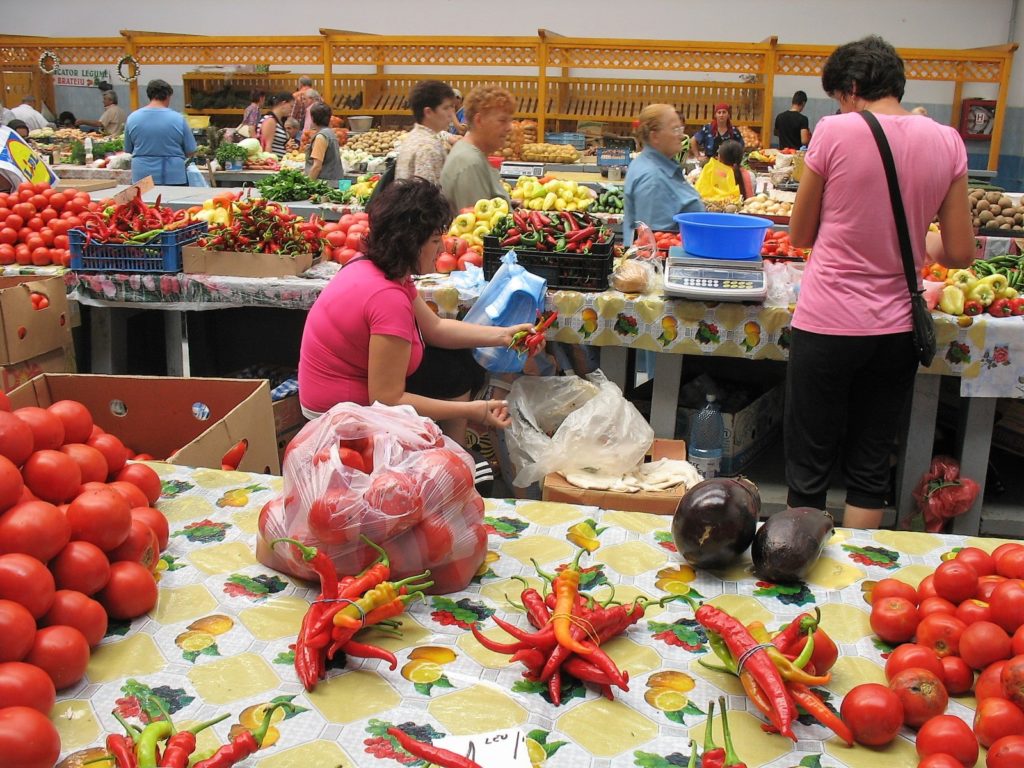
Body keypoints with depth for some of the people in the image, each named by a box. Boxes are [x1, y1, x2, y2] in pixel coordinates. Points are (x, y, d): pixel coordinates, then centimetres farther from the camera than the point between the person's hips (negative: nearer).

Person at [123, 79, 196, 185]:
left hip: (141, 178, 2)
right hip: (174, 178, -2)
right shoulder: (178, 118, -7)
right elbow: (190, 152, 0)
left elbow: (128, 150, 10)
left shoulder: (132, 118, 0)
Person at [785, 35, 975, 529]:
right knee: (870, 469, 17)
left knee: (809, 471, 9)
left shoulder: (835, 132, -9)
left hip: (827, 326, -4)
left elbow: (800, 236, 0)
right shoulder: (946, 142, 1)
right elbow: (961, 253, 4)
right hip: (896, 330, 4)